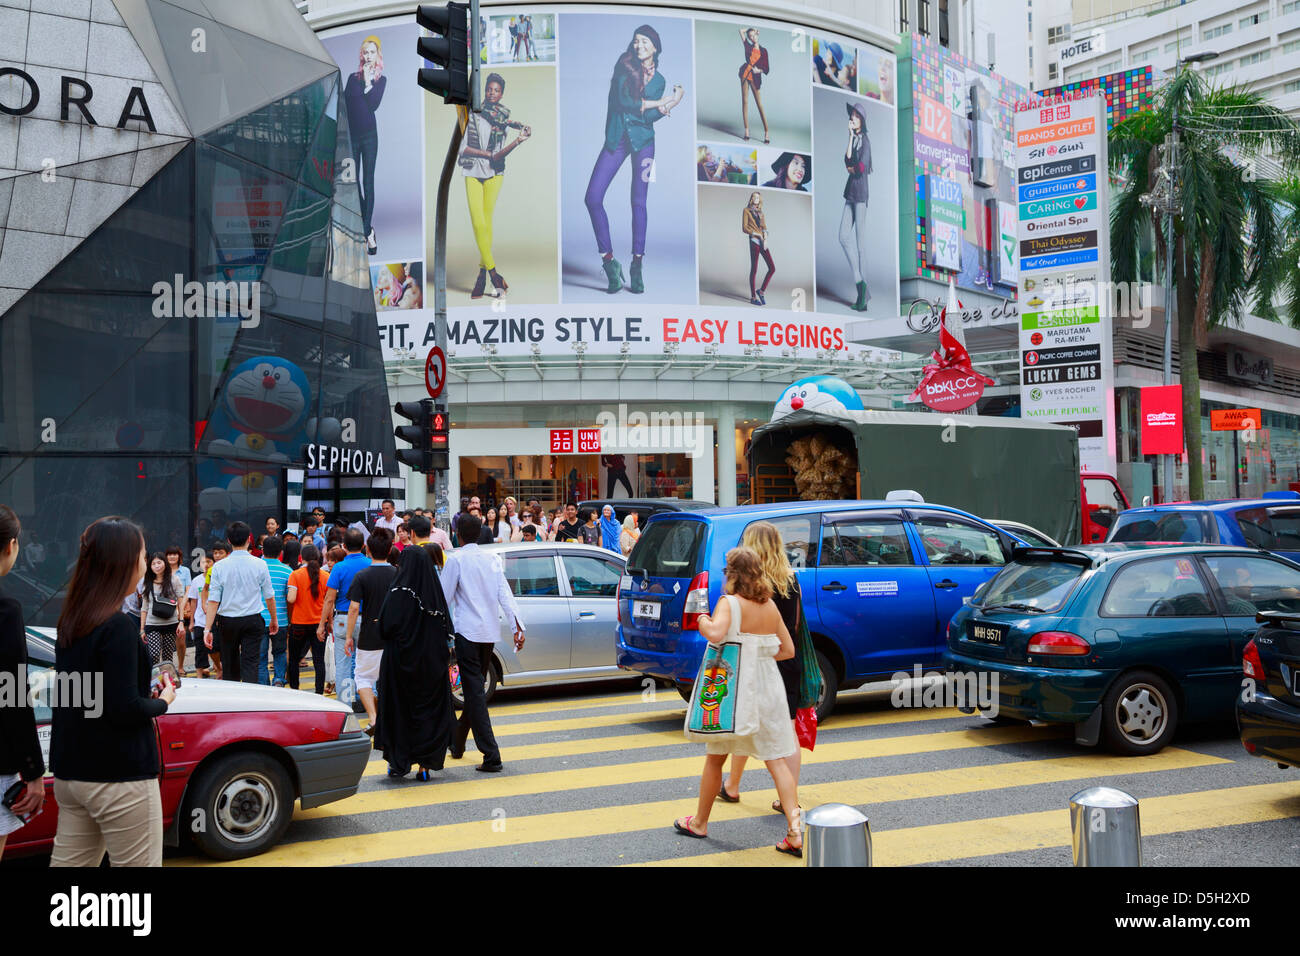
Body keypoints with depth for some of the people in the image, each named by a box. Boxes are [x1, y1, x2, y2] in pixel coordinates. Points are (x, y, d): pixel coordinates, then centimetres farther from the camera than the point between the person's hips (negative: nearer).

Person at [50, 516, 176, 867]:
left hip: (70, 772, 8)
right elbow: (124, 710, -20)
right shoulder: (117, 627, -18)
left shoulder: (70, 622, 8)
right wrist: (162, 702, -3)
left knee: (70, 862, 13)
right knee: (138, 864, 1)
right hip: (118, 776, -8)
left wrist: (149, 691, 4)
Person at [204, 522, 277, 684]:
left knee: (230, 665, 14)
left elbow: (213, 600, -7)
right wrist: (274, 620, 16)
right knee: (250, 664, -2)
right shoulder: (259, 564, -5)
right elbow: (269, 597, 1)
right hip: (253, 620, -1)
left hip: (227, 621, 1)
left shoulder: (219, 566, -5)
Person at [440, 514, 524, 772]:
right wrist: (517, 626, -1)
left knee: (474, 692, -7)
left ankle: (491, 755, -15)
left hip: (467, 632, -6)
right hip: (490, 632, 6)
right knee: (475, 689, 18)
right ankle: (457, 743, 33)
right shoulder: (492, 559, 8)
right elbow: (505, 595, 3)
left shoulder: (457, 560, -8)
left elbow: (444, 598, -6)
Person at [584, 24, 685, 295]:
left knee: (638, 202, -2)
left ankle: (637, 267, 4)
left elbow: (648, 117, -6)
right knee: (592, 198, -10)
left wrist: (669, 104, -22)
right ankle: (609, 262, 0)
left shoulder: (659, 80, 6)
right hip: (616, 139, 0)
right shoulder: (624, 65, 2)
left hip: (643, 141, 0)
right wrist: (661, 103, -10)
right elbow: (624, 101, -13)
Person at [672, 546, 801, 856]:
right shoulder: (771, 606, 6)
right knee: (776, 759, 5)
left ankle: (700, 822, 27)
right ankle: (795, 830, -4)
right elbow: (788, 650, 10)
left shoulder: (729, 603, -12)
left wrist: (703, 621, -11)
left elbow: (715, 633, -31)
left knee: (715, 758, 12)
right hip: (769, 688, 5)